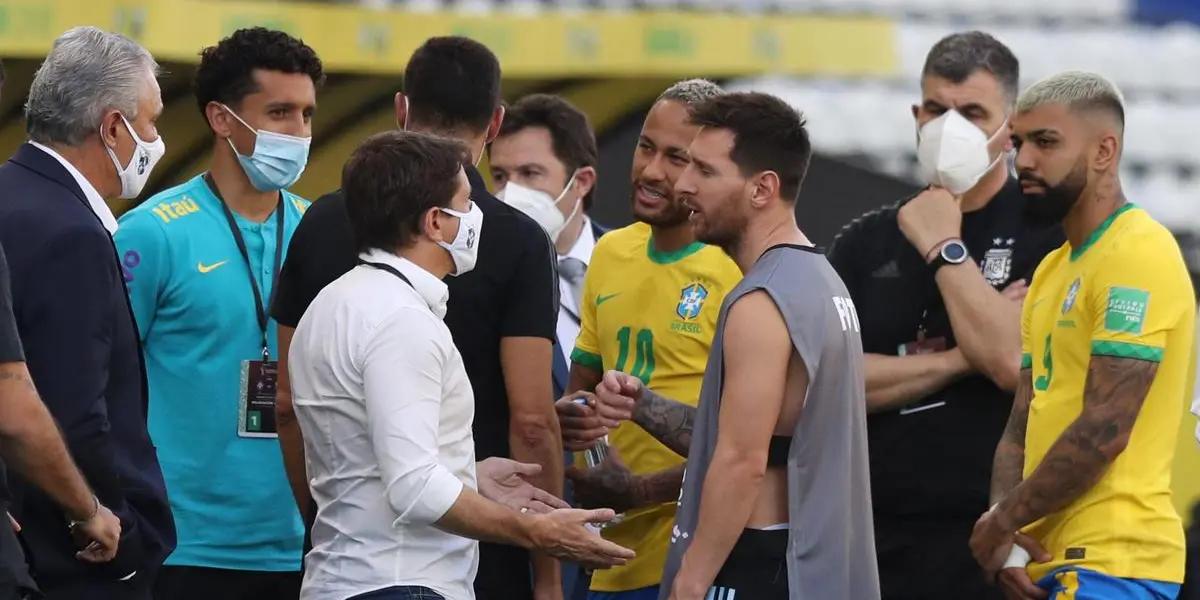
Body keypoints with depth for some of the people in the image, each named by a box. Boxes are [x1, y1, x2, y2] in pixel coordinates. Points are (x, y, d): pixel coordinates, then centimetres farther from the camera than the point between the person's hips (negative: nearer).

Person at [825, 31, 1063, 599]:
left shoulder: (1047, 232, -1)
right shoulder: (864, 243, 12)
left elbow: (1015, 362, -15)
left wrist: (943, 248, -9)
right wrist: (959, 361, -9)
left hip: (993, 544, -4)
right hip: (875, 542, 4)